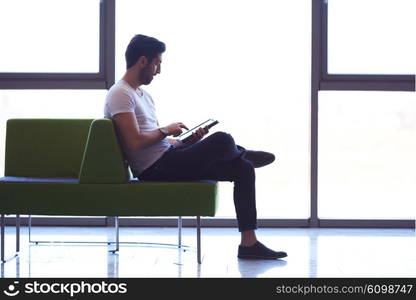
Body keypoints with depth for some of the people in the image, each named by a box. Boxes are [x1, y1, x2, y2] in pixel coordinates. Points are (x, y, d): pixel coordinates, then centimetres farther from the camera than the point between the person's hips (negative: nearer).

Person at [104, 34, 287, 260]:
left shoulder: (143, 95, 22)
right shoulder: (120, 94, -11)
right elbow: (135, 142, -21)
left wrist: (191, 140, 6)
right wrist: (165, 131, -6)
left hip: (167, 159, 11)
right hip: (155, 169, -11)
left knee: (243, 169, 1)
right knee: (222, 140, -25)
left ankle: (249, 244, -1)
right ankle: (243, 155, 16)